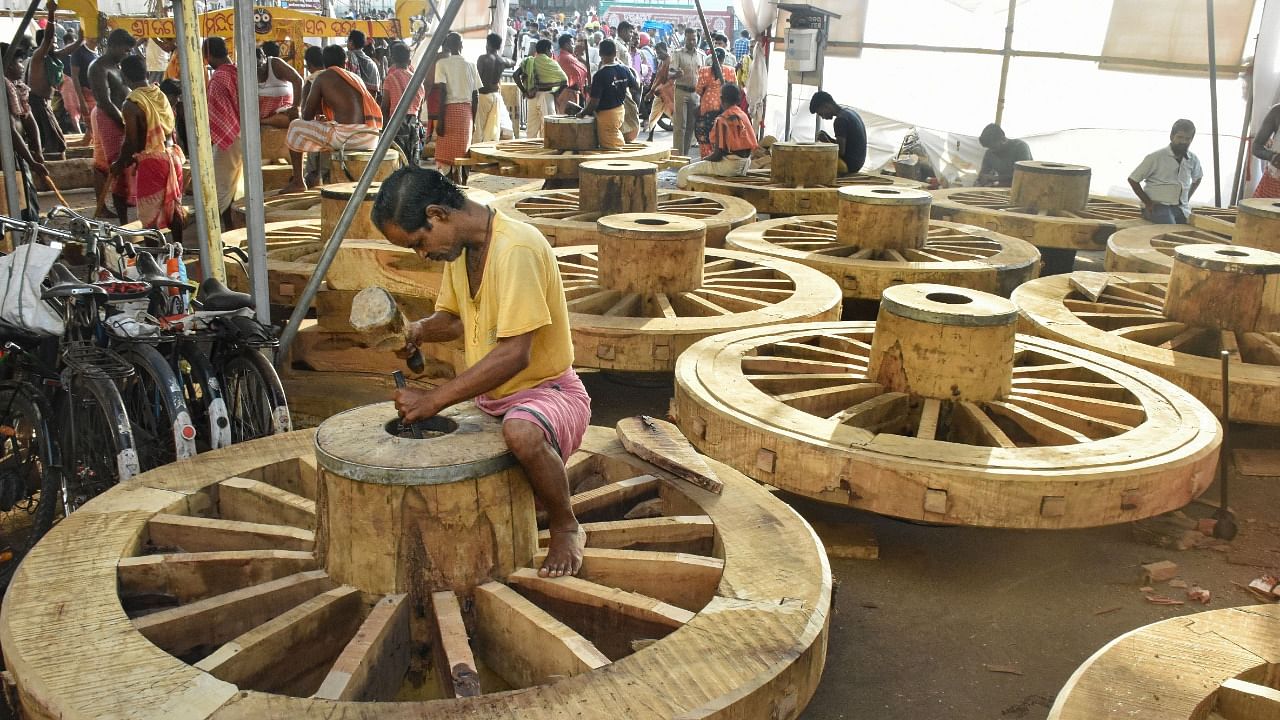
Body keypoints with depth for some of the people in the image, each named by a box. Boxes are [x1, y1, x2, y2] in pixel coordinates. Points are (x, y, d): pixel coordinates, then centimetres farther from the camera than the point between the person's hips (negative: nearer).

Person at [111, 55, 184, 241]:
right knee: (174, 207, 16)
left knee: (150, 217, 1)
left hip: (150, 162, -6)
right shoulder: (162, 95, 6)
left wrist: (120, 164, 3)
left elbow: (131, 142, -12)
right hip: (172, 156, 6)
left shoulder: (131, 104, -13)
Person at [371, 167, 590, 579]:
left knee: (521, 432, -40)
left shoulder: (516, 248, -25)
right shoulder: (460, 245, 3)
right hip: (490, 399, 9)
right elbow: (453, 318, 17)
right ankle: (533, 490, 20)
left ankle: (565, 527, -11)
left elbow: (514, 354, -30)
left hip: (547, 390, -9)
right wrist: (418, 331, -6)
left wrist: (434, 400, -26)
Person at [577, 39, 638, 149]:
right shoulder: (624, 70, -5)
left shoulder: (600, 74, -22)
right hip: (620, 111, 6)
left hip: (606, 115, -6)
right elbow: (637, 89, 7)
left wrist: (582, 113, -6)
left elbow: (594, 102, -22)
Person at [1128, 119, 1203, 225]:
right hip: (1158, 207, -6)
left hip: (1181, 208, 6)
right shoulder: (1156, 157, -8)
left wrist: (1187, 198, 17)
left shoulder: (1193, 160, 9)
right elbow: (1132, 179, -4)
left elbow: (1197, 178, 32)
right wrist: (1148, 203, -9)